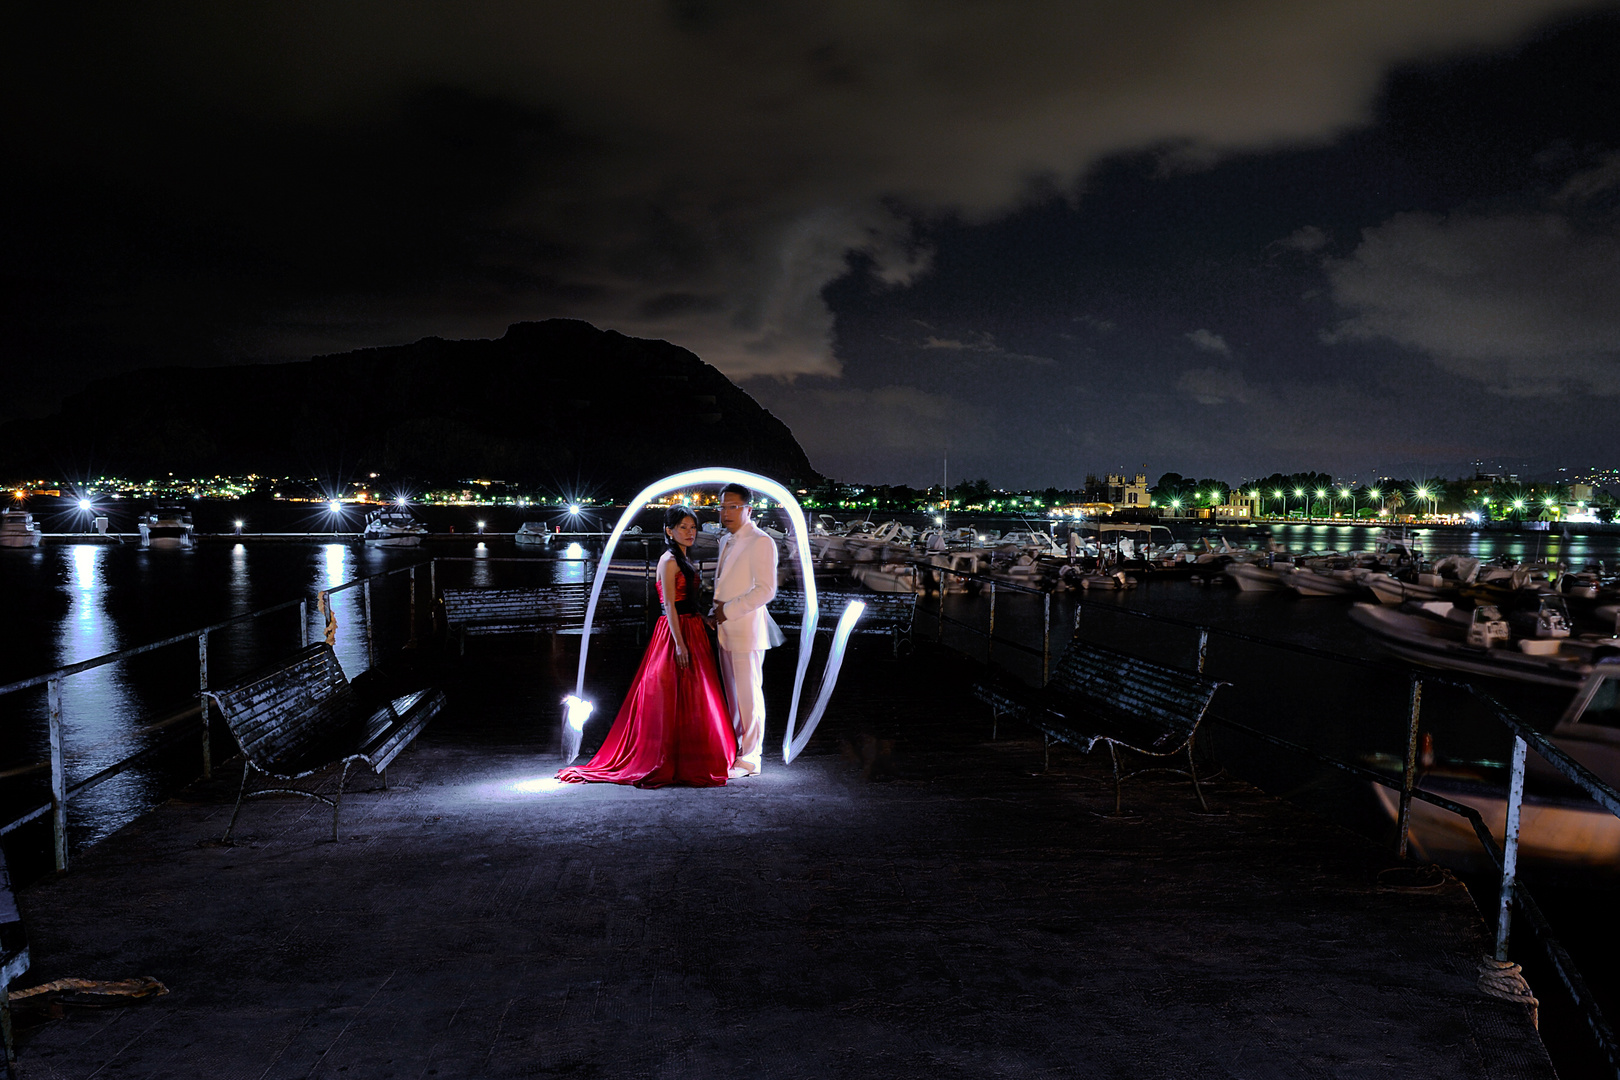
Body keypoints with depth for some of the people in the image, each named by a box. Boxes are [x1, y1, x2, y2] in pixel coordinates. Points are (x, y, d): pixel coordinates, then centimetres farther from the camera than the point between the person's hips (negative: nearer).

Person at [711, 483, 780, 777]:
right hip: (726, 631, 8)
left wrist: (729, 611, -16)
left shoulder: (761, 542, -11)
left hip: (747, 631, -8)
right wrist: (717, 615, 10)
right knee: (733, 696, 13)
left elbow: (766, 590, -18)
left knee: (749, 695, -2)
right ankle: (734, 752, 21)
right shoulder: (726, 541, 17)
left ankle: (750, 759, 6)